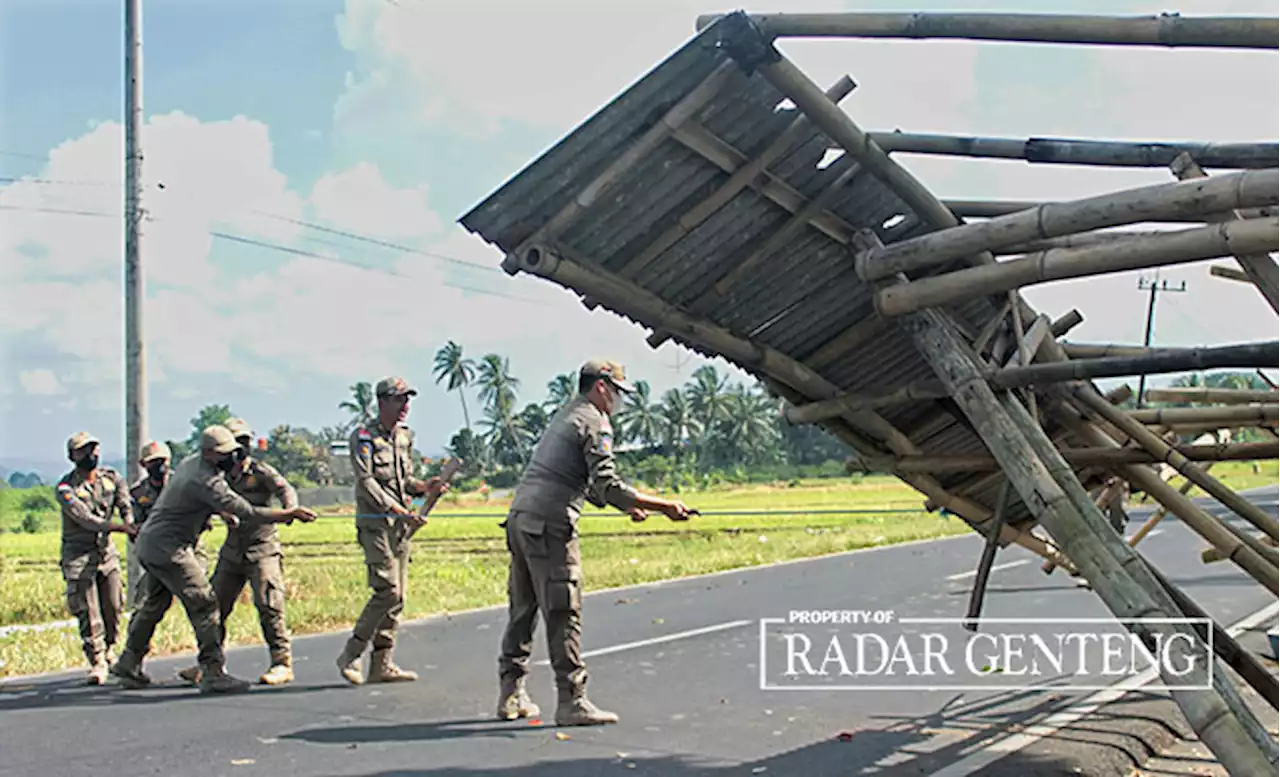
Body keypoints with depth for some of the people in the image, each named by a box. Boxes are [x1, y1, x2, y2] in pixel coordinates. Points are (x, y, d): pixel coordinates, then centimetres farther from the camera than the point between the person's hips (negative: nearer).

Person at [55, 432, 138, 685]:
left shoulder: (112, 478, 3)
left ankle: (108, 652, 28)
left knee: (114, 607, 6)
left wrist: (134, 527, -25)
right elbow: (86, 519, -23)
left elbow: (126, 507, -3)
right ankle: (97, 662, 2)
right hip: (78, 556, -4)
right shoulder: (66, 487, -13)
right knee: (89, 613, -7)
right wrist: (119, 527, -33)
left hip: (106, 550, 4)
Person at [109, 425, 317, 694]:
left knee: (153, 606, 21)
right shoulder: (205, 480, -22)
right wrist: (291, 514, -22)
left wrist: (221, 512, 10)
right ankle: (213, 672, -13)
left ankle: (129, 665, 32)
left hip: (148, 543, 11)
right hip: (168, 548, -11)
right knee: (203, 604, -11)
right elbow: (247, 512, -25)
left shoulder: (191, 462, 9)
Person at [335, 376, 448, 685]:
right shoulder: (363, 437, -7)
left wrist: (423, 486, 0)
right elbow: (366, 482, -16)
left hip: (400, 525, 7)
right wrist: (399, 510, -23)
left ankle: (382, 663, 13)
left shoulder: (405, 437, 15)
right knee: (388, 591, -14)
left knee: (398, 595, 6)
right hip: (375, 523, -7)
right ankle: (350, 654, -2)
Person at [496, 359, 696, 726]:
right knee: (564, 614, -6)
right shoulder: (594, 423, -7)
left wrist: (626, 506, 23)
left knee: (522, 610, 14)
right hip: (549, 525, -10)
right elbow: (607, 487, -15)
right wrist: (664, 506, -11)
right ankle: (572, 701, -3)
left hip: (520, 519, 10)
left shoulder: (565, 415, 23)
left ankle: (511, 695, 19)